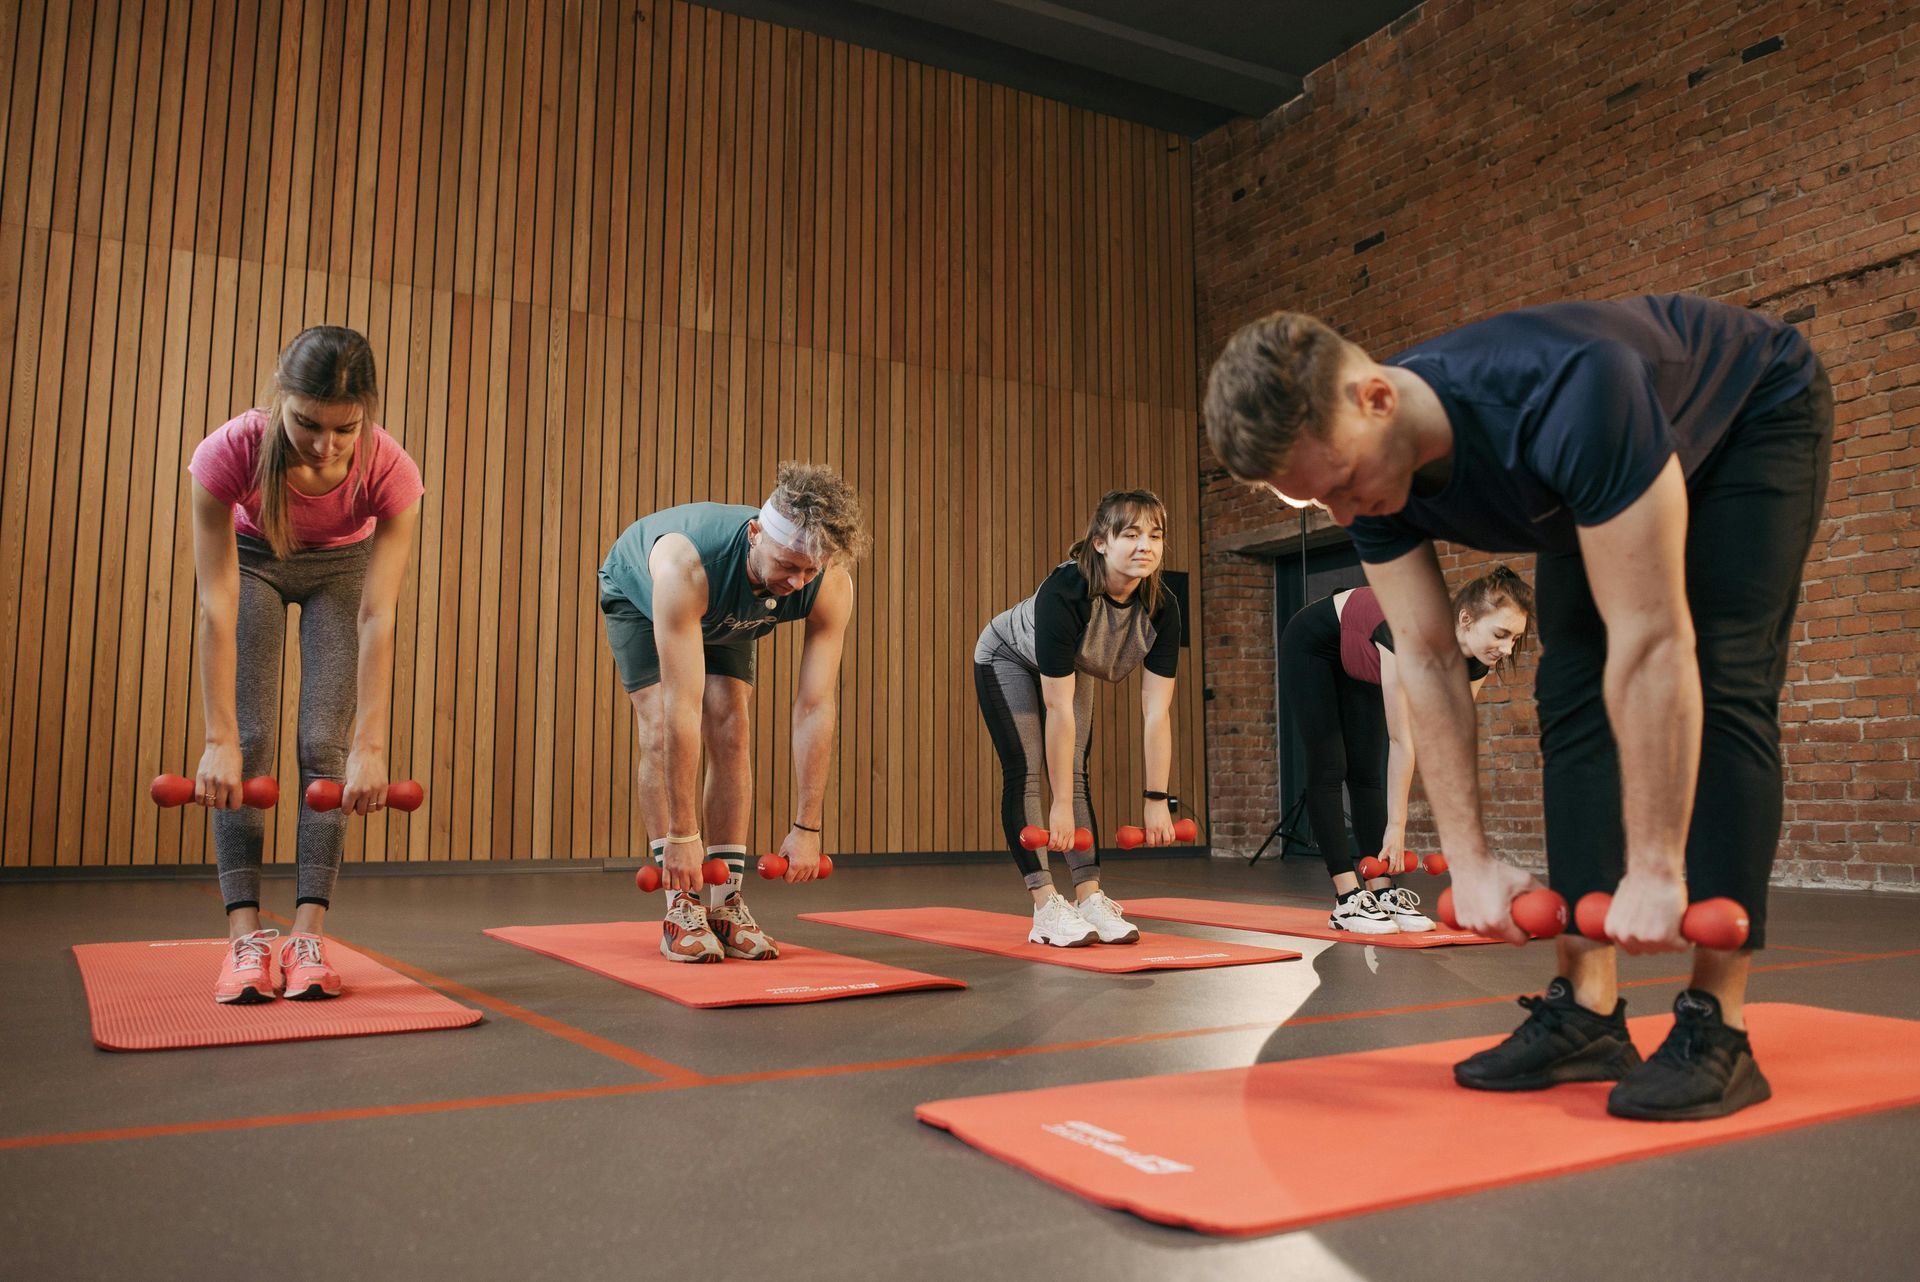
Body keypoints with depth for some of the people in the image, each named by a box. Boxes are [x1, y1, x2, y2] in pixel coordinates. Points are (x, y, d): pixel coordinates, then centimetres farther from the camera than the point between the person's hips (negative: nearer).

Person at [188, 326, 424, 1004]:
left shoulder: (390, 471, -36)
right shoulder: (230, 451, -37)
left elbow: (377, 619, -34)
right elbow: (217, 607, -34)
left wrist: (370, 746, -36)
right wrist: (219, 739, -34)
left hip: (342, 566, 0)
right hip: (253, 558, 0)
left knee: (326, 746, -9)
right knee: (250, 741, -10)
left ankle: (308, 934, -8)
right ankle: (245, 934, -8)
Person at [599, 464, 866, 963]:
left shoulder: (831, 587, -37)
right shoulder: (685, 563, -48)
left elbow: (817, 706, -33)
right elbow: (682, 706, -48)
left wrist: (808, 827, -32)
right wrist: (681, 836, -44)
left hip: (725, 617, 3)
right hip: (639, 594, -3)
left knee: (732, 733, -11)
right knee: (662, 730, -19)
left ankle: (726, 906, -5)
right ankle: (680, 908, -14)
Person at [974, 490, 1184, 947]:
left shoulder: (1162, 608, -27)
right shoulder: (1064, 593, -41)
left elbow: (1156, 712, -23)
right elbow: (1058, 709, -39)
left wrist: (1158, 800, -22)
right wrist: (1061, 806, -35)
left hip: (1072, 666, 5)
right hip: (1008, 659, -5)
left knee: (1074, 772, -3)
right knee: (1025, 770, -14)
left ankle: (1090, 900, -3)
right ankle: (1047, 908, -15)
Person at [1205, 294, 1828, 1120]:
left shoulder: (1565, 398, -47)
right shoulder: (1368, 471, -25)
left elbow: (1652, 643, -43)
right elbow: (1426, 661, -19)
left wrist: (1654, 871, -38)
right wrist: (1469, 860, -20)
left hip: (1754, 415, -5)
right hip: (1606, 473, 6)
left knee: (1720, 691, -18)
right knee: (1573, 699, -7)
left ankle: (1716, 1029, -13)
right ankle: (1585, 1014, -4)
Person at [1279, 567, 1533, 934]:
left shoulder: (1476, 661, -21)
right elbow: (1401, 741, -36)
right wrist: (1396, 825, -29)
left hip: (1358, 660, 7)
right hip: (1312, 647, -7)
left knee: (1367, 773, 2)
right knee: (1329, 769, -9)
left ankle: (1383, 894, 1)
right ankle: (1348, 900, -10)